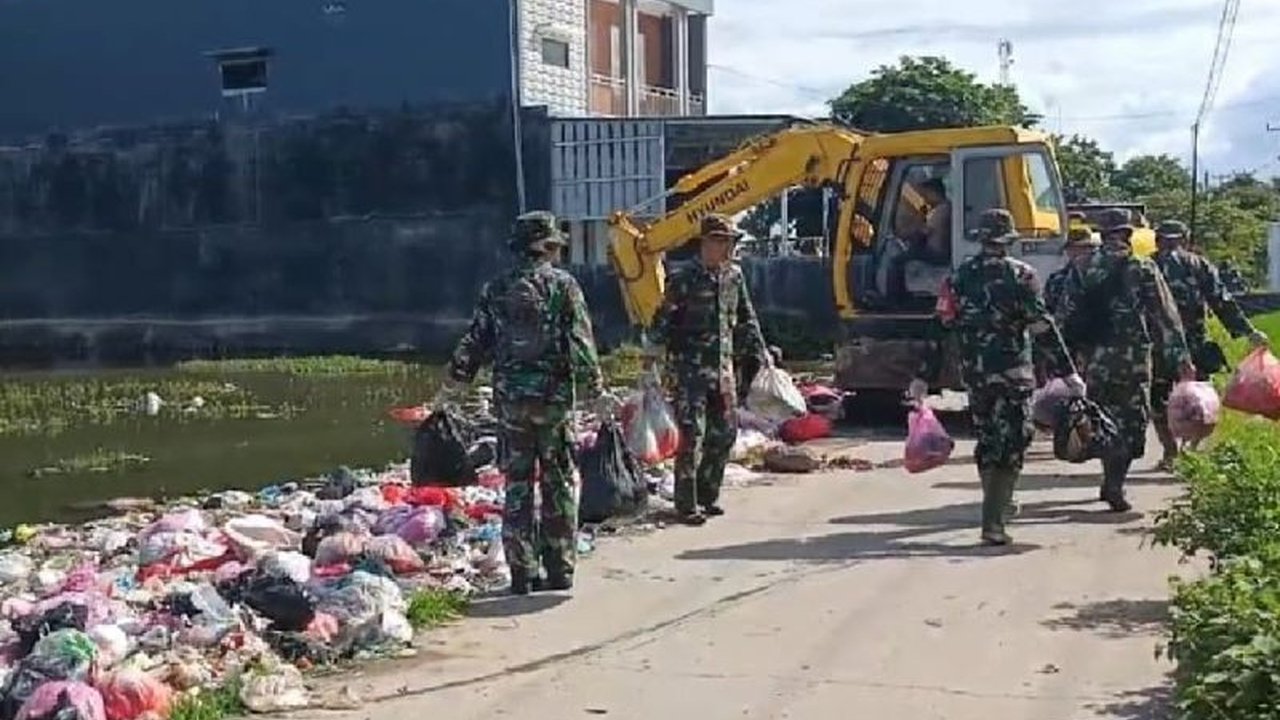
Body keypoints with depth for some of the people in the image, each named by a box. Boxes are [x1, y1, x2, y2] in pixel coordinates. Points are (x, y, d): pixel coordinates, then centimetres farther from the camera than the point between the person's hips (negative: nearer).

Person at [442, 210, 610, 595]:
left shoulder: (496, 289, 6)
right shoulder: (563, 285, -3)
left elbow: (475, 341, 7)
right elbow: (580, 344, -7)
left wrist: (454, 381, 16)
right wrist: (596, 391, -1)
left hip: (509, 399, 3)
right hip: (554, 397, -2)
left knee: (517, 485, 7)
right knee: (558, 484, 8)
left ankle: (522, 572, 7)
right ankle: (560, 569, 11)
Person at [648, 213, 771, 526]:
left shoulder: (734, 276, 9)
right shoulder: (684, 279, -9)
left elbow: (746, 319, 19)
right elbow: (663, 321, -9)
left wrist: (759, 352, 18)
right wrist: (654, 356, -14)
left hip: (723, 368, 7)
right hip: (691, 368, -7)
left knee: (725, 433, 10)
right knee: (692, 436, -9)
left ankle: (708, 495, 23)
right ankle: (686, 504, -2)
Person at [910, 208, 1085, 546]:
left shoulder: (960, 276, 5)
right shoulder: (1020, 275, -8)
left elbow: (942, 327, 6)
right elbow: (1042, 328, -11)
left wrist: (924, 377, 9)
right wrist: (1068, 372, -7)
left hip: (974, 375, 4)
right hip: (1013, 375, -4)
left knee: (986, 442, 19)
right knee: (1010, 447, 0)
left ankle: (998, 503, 31)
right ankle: (993, 522, -7)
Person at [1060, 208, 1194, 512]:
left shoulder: (1084, 269, 4)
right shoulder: (1143, 270, -3)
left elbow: (1069, 315, 6)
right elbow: (1166, 317, -3)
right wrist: (1180, 357, -1)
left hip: (1094, 358, 3)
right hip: (1132, 359, -3)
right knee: (1132, 423, 4)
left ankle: (1112, 482, 20)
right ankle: (1114, 483, -6)